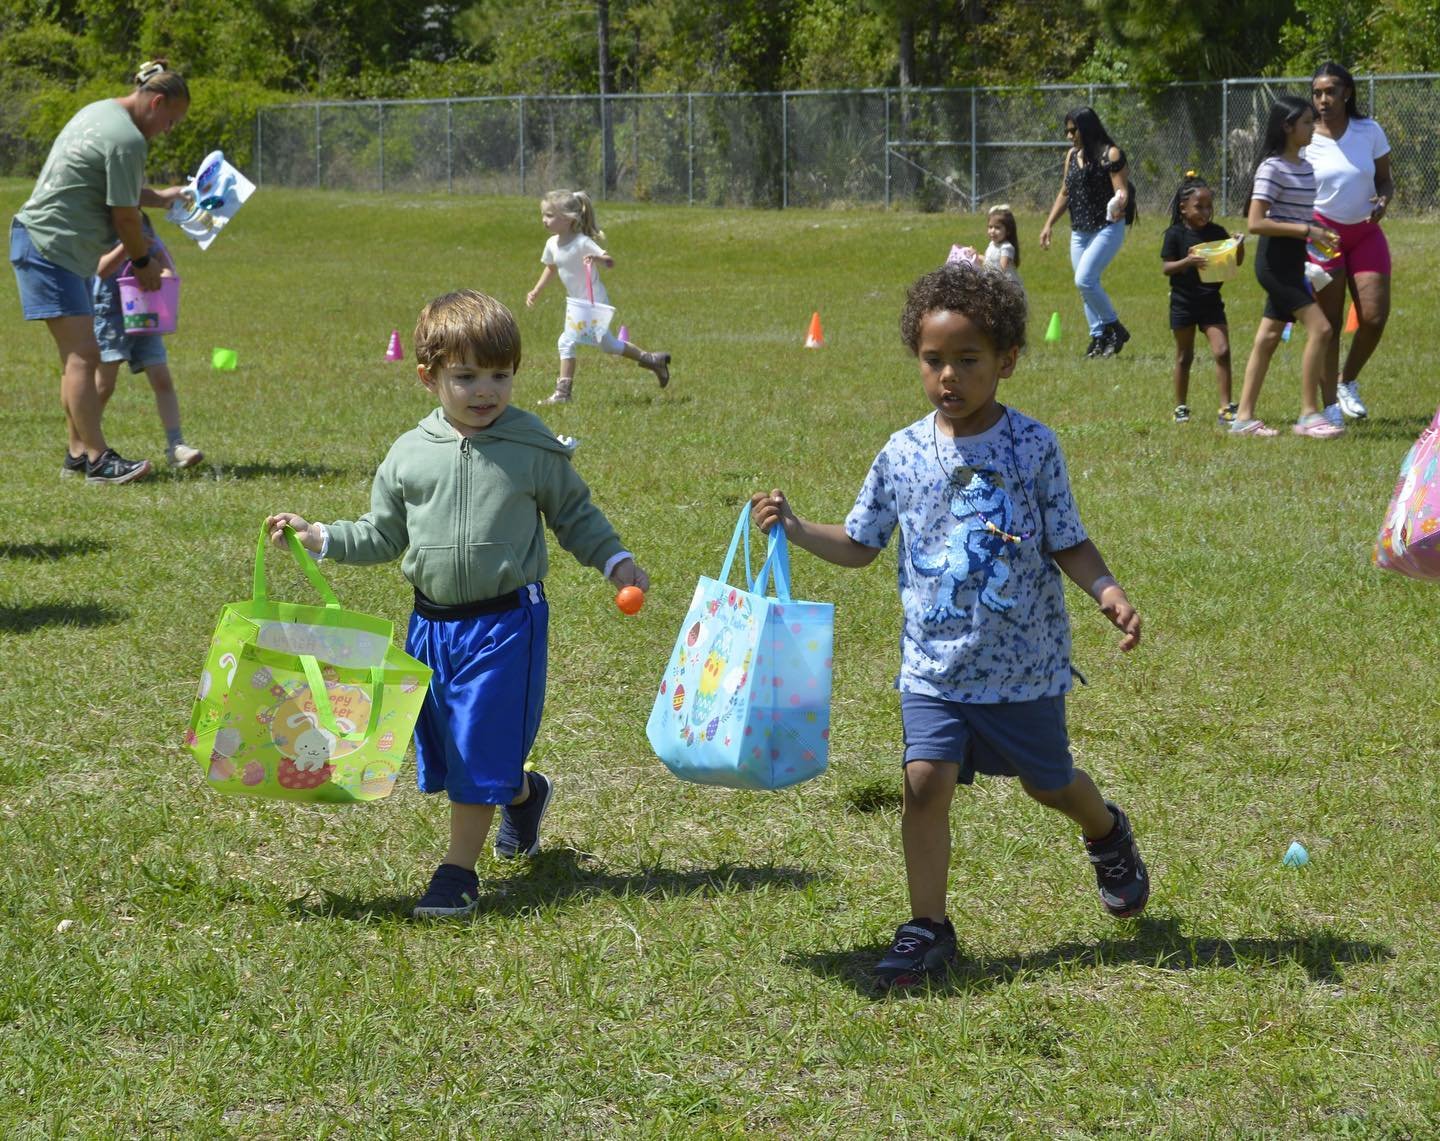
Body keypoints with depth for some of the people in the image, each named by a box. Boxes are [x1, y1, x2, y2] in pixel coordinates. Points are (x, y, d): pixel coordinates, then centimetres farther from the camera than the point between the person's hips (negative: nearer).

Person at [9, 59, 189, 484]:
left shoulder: (99, 112, 16)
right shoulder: (127, 140, -17)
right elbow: (124, 215, -12)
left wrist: (159, 197, 27)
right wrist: (143, 262, 3)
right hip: (50, 248, -11)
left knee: (78, 355, 14)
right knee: (82, 354, -13)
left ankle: (78, 450, 18)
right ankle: (98, 459, -16)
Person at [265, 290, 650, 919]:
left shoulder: (534, 449, -5)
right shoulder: (409, 454, 1)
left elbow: (574, 515, 8)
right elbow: (383, 535, 11)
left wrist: (615, 561, -2)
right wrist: (317, 537, 1)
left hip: (507, 623, -4)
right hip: (433, 623, 4)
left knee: (482, 746, -4)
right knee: (447, 745, 14)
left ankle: (458, 869, 7)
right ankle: (524, 794, 44)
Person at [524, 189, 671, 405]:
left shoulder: (582, 243, -22)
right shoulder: (552, 244, 0)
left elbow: (610, 262, -25)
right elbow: (551, 269, 19)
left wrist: (599, 258, -46)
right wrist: (535, 292, 15)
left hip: (593, 302, -9)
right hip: (577, 304, 9)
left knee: (567, 341, -16)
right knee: (607, 345, 17)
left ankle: (563, 392, -8)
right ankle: (652, 360, 33)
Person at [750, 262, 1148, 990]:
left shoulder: (1031, 447, -9)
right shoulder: (903, 454, -2)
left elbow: (1067, 544, -4)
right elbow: (859, 545, 8)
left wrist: (1109, 594, -20)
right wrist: (796, 530, -7)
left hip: (1024, 661, -1)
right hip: (934, 660, 1)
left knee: (1048, 781, 16)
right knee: (926, 779, -14)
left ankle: (1108, 836, 51)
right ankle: (927, 928, 0)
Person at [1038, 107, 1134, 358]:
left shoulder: (1110, 155, -10)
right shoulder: (1072, 156, 12)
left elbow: (1122, 191, -16)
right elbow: (1064, 193, 19)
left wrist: (1119, 208, -38)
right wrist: (1049, 225, 16)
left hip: (1107, 229, -8)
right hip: (1079, 231, 8)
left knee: (1084, 280, -19)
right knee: (1086, 286, 6)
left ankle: (1115, 329, -5)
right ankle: (1098, 338, 13)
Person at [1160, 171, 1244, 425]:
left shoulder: (1217, 232, 3)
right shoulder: (1176, 234, -6)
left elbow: (1236, 262, 7)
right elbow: (1166, 268, -9)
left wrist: (1240, 245, -13)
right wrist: (1187, 262, -26)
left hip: (1211, 302, 2)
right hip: (1183, 302, -2)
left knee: (1222, 351, -9)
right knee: (1184, 356, 9)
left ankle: (1226, 408, -7)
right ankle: (1181, 408, 21)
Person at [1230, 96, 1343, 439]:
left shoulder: (1305, 167, 13)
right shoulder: (1272, 167, -14)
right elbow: (1256, 223, -21)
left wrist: (1320, 233, 7)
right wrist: (1306, 230, -22)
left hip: (1292, 260, 9)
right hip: (1275, 259, -9)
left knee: (1269, 337, 10)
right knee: (1319, 328, -14)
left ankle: (1244, 416, 15)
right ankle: (1309, 414, -9)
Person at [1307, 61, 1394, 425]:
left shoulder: (1370, 131, -2)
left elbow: (1385, 179, 7)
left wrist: (1383, 200, -15)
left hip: (1366, 232, 3)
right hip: (1322, 233, -3)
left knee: (1375, 317, -4)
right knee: (1328, 323, -3)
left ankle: (1347, 382, 22)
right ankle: (1331, 405, 5)